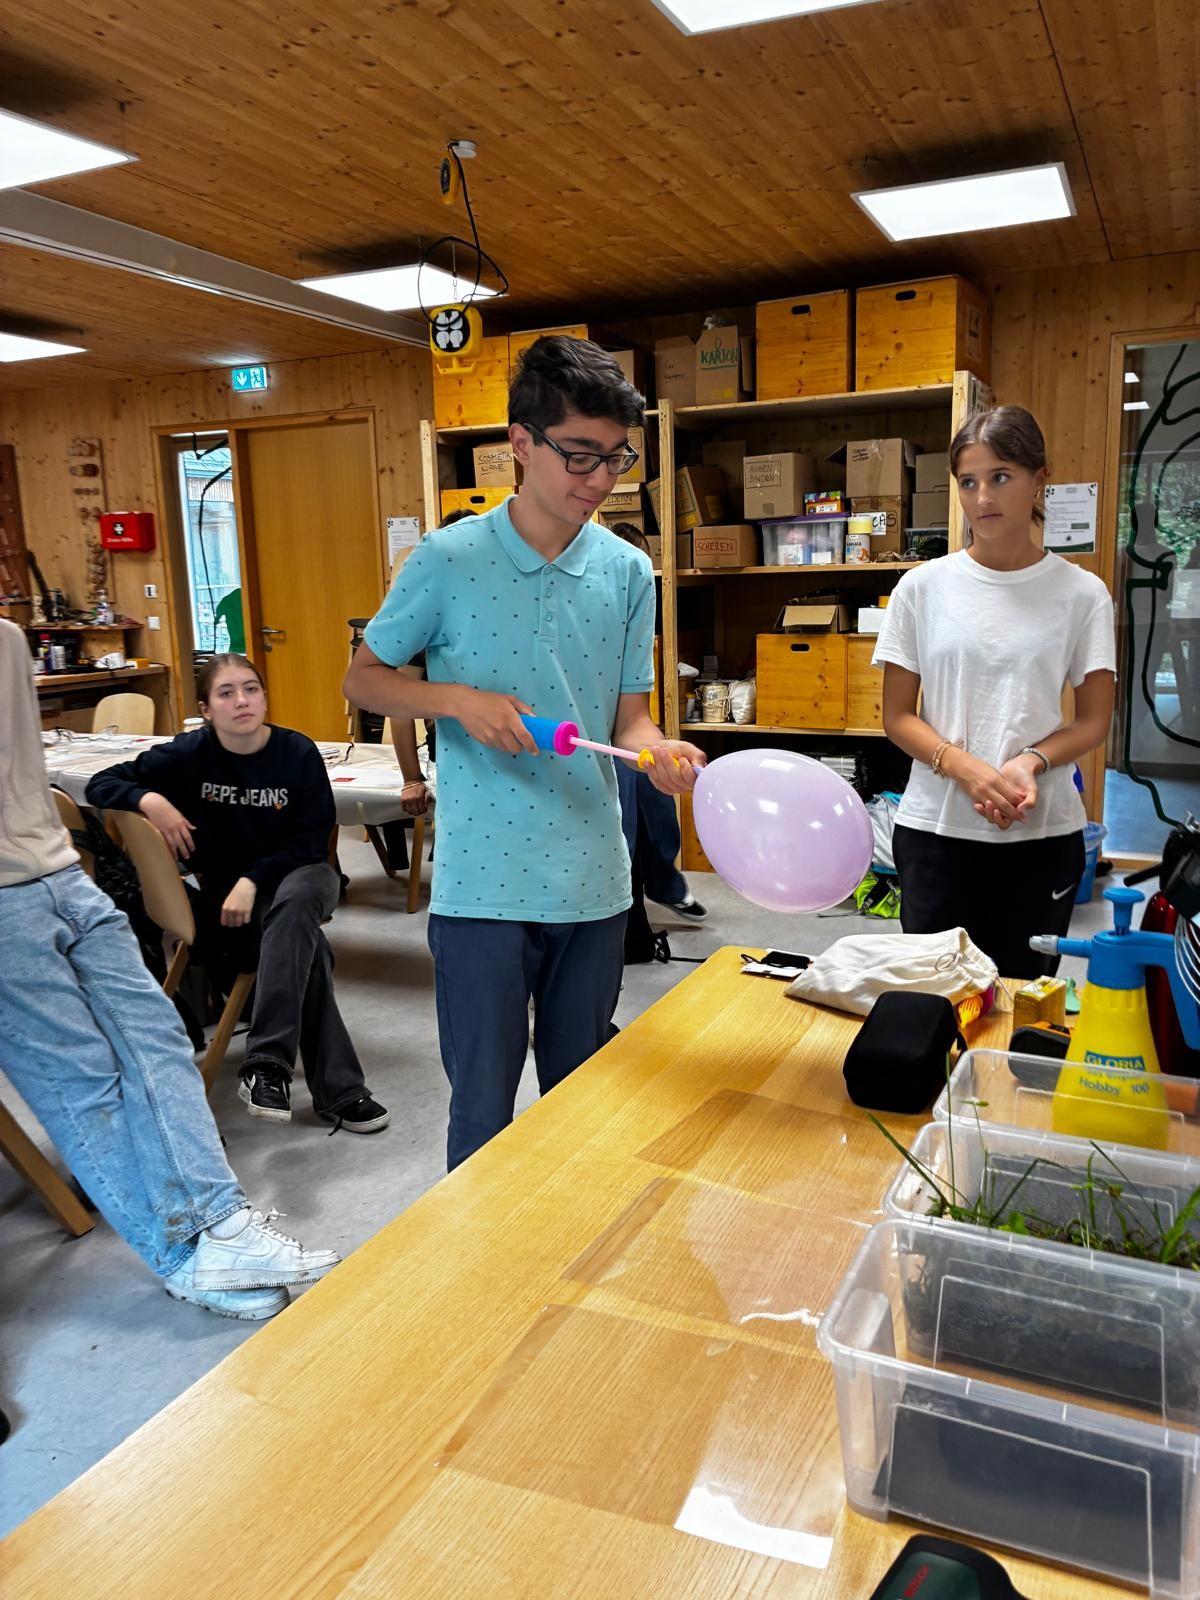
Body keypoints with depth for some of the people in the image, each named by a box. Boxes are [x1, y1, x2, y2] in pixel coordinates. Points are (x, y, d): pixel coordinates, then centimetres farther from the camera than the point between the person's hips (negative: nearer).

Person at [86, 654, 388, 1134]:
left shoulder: (298, 752, -8)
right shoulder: (189, 754, -7)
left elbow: (313, 841, -7)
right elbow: (101, 785, -2)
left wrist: (254, 880, -22)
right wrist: (149, 800, -25)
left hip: (297, 874, 1)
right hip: (223, 889, 0)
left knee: (293, 904, -38)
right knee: (307, 948, -32)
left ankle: (267, 1065, -37)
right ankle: (338, 1090, -29)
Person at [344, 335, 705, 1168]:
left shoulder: (628, 572, 3)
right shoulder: (448, 560, -7)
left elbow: (629, 716, 6)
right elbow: (364, 678, 3)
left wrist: (660, 751, -18)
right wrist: (459, 699, -15)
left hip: (594, 881, 4)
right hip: (482, 882, -3)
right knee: (484, 1107, 7)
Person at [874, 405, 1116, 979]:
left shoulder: (1081, 593, 0)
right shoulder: (922, 587, 0)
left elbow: (1094, 720, 3)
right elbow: (897, 716, 0)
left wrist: (1032, 762, -17)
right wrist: (965, 768, -17)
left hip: (1043, 832, 0)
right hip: (935, 828, 0)